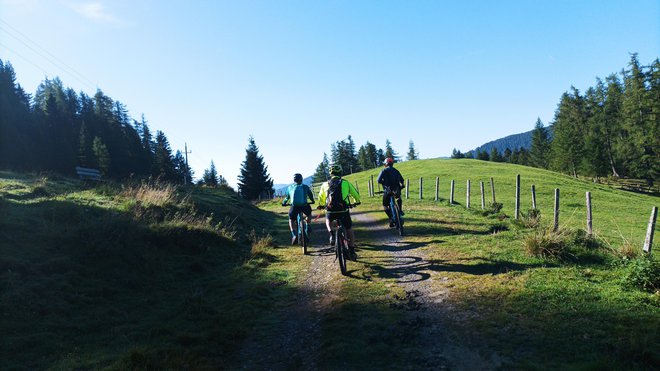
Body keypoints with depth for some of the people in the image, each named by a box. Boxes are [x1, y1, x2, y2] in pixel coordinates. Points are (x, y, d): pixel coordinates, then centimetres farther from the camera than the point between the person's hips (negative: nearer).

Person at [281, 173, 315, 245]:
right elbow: (310, 195, 24)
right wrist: (312, 201, 44)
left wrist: (284, 203, 43)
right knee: (309, 214, 33)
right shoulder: (305, 187, 13)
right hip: (304, 206, 0)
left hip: (294, 206, 0)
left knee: (291, 220, 18)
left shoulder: (290, 187, 15)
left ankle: (294, 235, -3)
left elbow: (287, 197, 24)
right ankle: (308, 227, 18)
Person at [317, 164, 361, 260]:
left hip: (330, 211, 1)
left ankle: (331, 235, 11)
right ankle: (352, 252, 15)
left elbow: (321, 198, 23)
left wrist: (321, 205, 44)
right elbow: (356, 194, 15)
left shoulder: (325, 184, 10)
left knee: (328, 219, 36)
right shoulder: (345, 183, 5)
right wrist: (356, 202, 37)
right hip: (343, 211, -1)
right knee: (349, 230, 18)